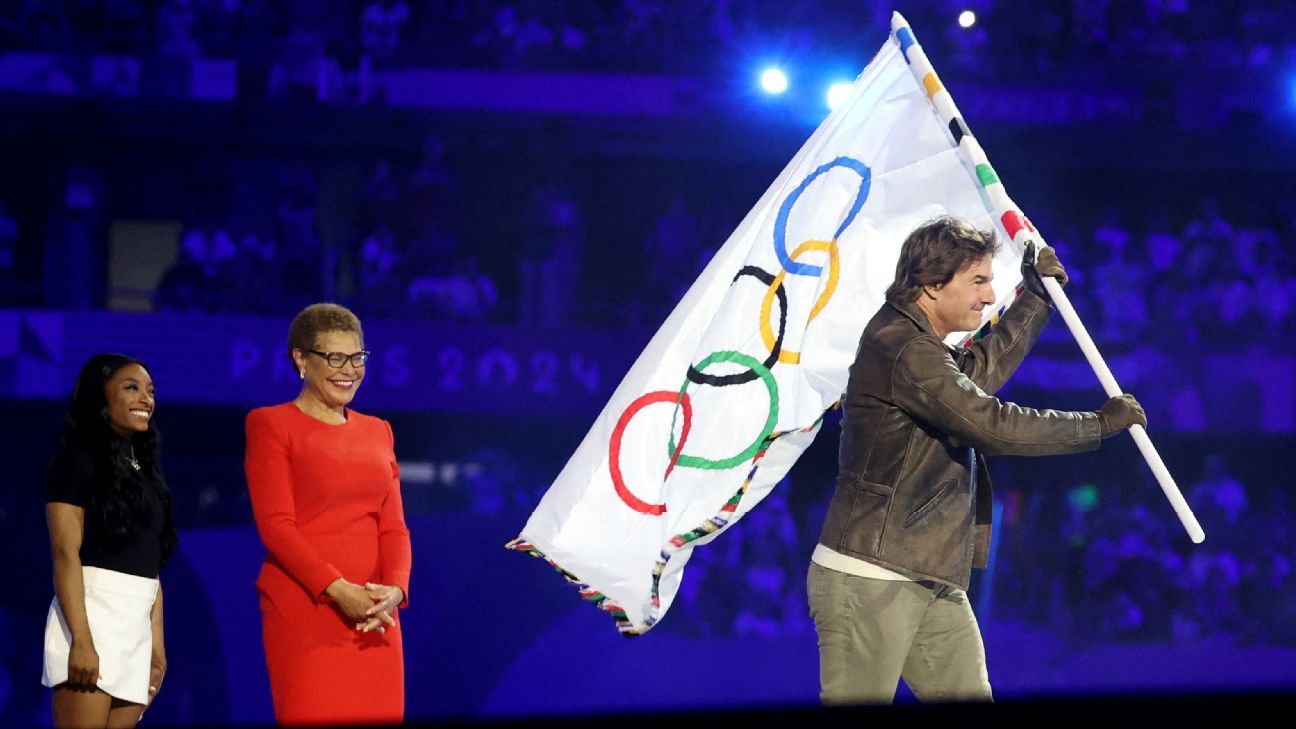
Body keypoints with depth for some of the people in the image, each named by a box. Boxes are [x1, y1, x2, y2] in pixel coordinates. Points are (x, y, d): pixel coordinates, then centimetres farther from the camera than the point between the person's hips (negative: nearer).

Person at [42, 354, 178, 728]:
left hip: (137, 624, 7)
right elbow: (65, 551, -11)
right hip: (92, 612, -7)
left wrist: (157, 643, 14)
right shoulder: (78, 459, -2)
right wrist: (81, 640, -20)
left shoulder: (141, 469, 21)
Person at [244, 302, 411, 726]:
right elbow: (275, 525, -7)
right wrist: (337, 590, -18)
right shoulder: (271, 426, 3)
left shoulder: (377, 432, 19)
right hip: (303, 609, -5)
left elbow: (393, 527, 12)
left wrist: (395, 588, -9)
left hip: (373, 615, 5)